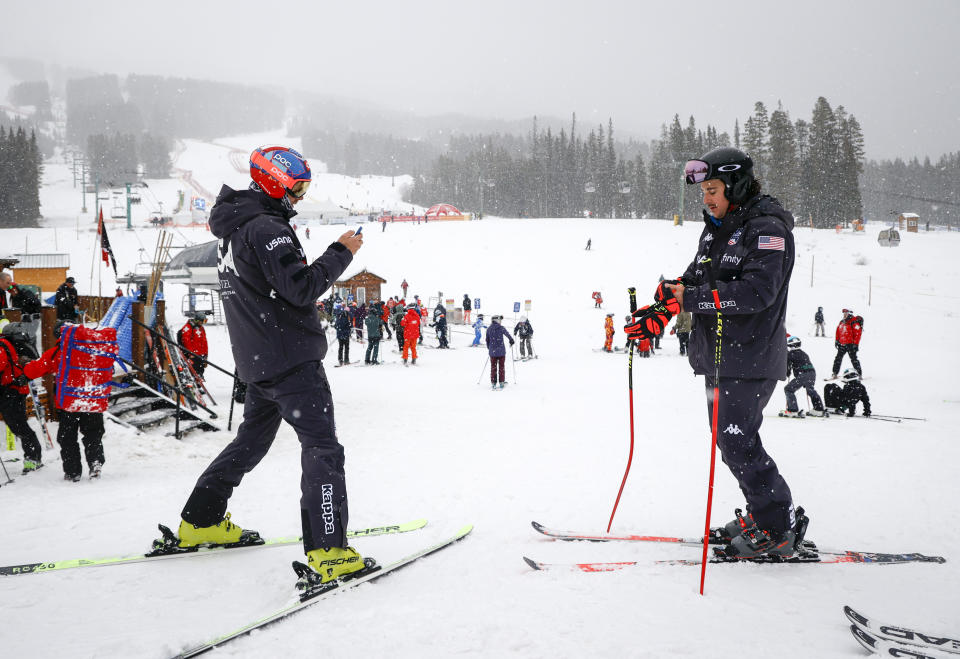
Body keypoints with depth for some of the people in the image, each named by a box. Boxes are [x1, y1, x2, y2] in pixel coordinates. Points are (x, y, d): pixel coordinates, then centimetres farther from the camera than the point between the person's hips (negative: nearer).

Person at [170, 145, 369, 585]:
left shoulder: (233, 228, 15)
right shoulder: (267, 229, -17)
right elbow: (302, 288, -23)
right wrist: (341, 252, -13)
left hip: (257, 360, 10)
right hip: (291, 357, -10)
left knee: (253, 438, 23)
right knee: (322, 448, -10)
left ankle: (200, 522, 32)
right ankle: (327, 552, -16)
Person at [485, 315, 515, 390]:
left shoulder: (489, 329, 1)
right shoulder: (501, 328, -9)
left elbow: (487, 340, 8)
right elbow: (508, 335, 0)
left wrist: (488, 348, 25)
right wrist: (511, 342, 20)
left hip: (492, 351, 2)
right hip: (501, 351, -2)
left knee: (493, 367, 8)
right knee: (501, 366, 8)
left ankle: (493, 383, 6)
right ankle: (502, 382, 9)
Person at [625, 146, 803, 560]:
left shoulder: (767, 229, -12)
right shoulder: (715, 229, 16)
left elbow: (757, 292, -24)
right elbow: (694, 281, 17)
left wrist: (690, 297, -26)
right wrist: (659, 314, 0)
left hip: (751, 360, -9)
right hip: (719, 357, 9)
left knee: (738, 445, -10)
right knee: (730, 440, 13)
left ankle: (779, 530, 1)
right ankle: (764, 513, 26)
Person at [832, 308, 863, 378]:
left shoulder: (854, 322, -11)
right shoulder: (842, 322, 13)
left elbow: (857, 333, -15)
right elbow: (838, 331, 23)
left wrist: (855, 344, -18)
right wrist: (837, 340, 19)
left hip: (850, 344, -7)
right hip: (842, 344, 7)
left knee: (853, 359, -6)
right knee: (838, 358, 8)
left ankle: (859, 373, 3)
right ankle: (835, 373, 15)